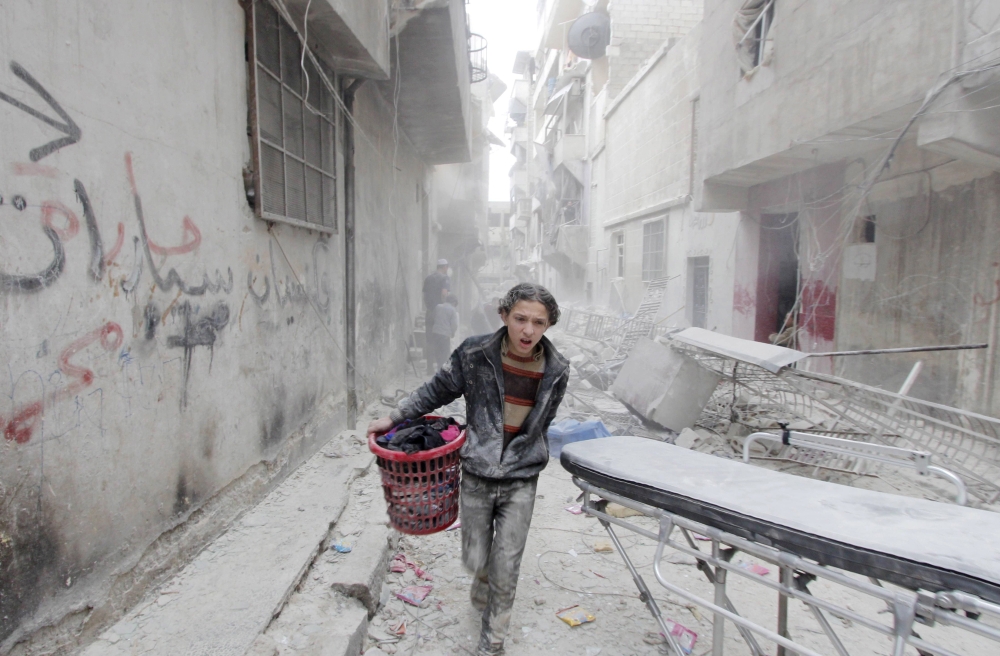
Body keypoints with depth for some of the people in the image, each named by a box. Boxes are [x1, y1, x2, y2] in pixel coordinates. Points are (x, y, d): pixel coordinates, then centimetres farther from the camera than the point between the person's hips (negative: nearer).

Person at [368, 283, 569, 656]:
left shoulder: (556, 370, -8)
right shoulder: (475, 354, -14)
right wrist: (393, 419, 4)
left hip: (521, 480, 0)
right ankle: (482, 596, 50)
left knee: (505, 568, 5)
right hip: (477, 475, 0)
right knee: (476, 560, 12)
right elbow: (437, 391, 2)